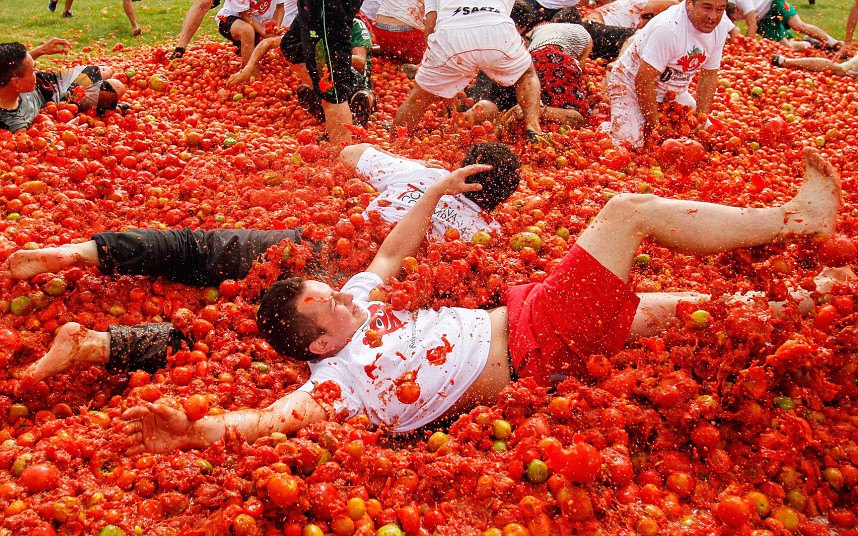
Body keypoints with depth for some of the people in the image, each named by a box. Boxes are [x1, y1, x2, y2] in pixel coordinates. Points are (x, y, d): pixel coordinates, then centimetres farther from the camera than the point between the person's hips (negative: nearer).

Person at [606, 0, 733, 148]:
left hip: (673, 91, 7)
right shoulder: (669, 28, -32)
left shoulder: (721, 27, -9)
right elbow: (644, 80, -30)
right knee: (628, 143, -25)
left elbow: (709, 75, 1)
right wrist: (655, 126, -24)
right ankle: (606, 128, 8)